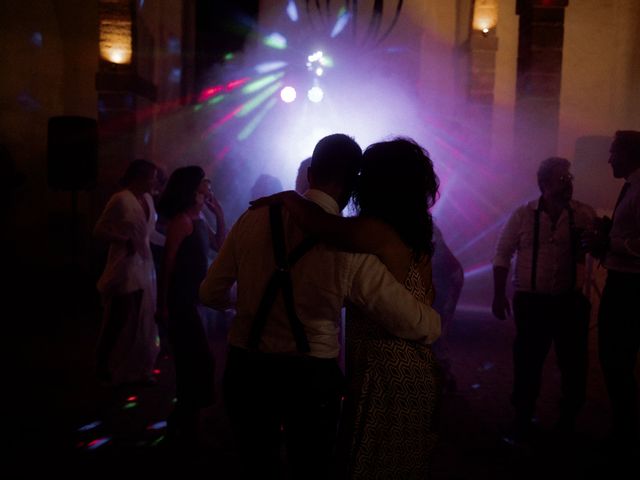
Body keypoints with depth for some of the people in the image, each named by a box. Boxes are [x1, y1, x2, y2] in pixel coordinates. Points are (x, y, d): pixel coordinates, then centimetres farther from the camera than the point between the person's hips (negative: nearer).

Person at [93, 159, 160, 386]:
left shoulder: (148, 199, 8)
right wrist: (125, 241, -19)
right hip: (124, 268, -8)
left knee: (143, 321, 12)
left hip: (144, 267, 8)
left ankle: (138, 369, 25)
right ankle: (107, 369, 20)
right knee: (121, 320, 1)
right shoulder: (121, 200, -15)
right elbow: (99, 230, -13)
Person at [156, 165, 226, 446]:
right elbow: (168, 263, -19)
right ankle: (185, 426, 8)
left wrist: (219, 215, 7)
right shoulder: (182, 220, -16)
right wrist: (164, 304, -20)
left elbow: (219, 245, 19)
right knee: (199, 360, -6)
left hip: (190, 298, 10)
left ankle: (183, 422, 34)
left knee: (191, 361, 19)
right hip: (179, 300, -10)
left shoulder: (198, 220, 10)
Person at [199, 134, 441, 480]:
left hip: (245, 370, 3)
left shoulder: (254, 218, -7)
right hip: (310, 378, -3)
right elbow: (419, 324, -13)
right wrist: (433, 320, 11)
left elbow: (211, 293, 3)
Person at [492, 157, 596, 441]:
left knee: (573, 362, 10)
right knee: (527, 362, 8)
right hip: (531, 301, 0)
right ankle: (522, 420, 26)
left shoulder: (585, 215, -1)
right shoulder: (523, 215, 0)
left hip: (571, 301, 1)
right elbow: (502, 255, 4)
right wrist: (499, 295, 1)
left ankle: (568, 419, 32)